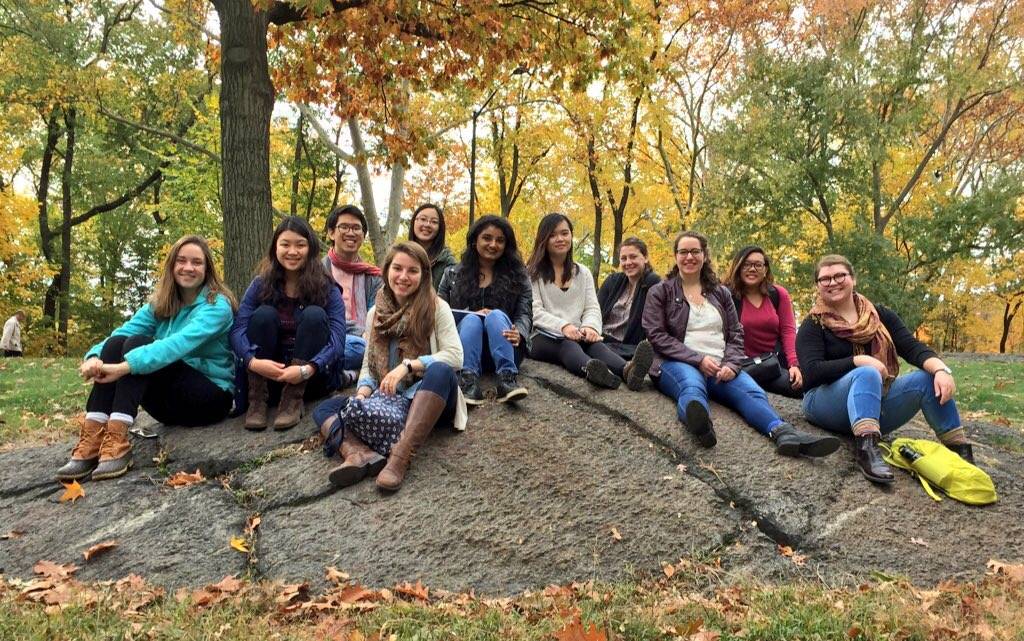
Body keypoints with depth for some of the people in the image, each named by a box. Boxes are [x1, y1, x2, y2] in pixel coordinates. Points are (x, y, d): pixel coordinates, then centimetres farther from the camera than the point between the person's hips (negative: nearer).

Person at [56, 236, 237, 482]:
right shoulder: (159, 304, 9)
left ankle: (117, 443, -38)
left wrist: (125, 366, -40)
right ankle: (90, 443, -28)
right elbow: (123, 331, -7)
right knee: (117, 342, -18)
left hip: (211, 397, -6)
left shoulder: (217, 305, -11)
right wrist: (94, 356, -28)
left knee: (137, 344, -25)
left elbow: (181, 343, -29)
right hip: (169, 400, 6)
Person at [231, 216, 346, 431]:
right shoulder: (261, 284, -2)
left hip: (311, 379, -1)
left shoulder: (327, 289, -7)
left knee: (314, 315, -23)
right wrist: (253, 361, -33)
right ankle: (257, 400, -22)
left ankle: (293, 401, -26)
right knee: (264, 314, -21)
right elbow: (238, 330, -12)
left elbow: (338, 339, -18)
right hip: (266, 375, 1)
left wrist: (307, 369, -35)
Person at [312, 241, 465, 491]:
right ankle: (360, 454, -43)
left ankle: (400, 458, -46)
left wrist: (408, 365, -22)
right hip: (388, 399, 5)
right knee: (324, 409, -11)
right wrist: (362, 393, -10)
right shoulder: (375, 314, 12)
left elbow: (455, 356, -13)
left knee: (441, 370, -37)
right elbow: (368, 364, 11)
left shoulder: (436, 308, -2)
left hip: (429, 399, -5)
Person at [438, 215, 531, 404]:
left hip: (505, 350, -1)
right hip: (464, 349, 1)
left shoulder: (518, 275, 10)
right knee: (471, 319, -29)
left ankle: (507, 380, -49)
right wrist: (474, 314, -12)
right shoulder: (453, 274, 13)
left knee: (496, 315, -29)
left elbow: (525, 314, 0)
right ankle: (468, 380, -49)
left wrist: (518, 333, -24)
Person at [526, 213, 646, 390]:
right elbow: (534, 312, -6)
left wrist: (590, 326, -17)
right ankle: (591, 369, -72)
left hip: (577, 337, 3)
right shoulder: (532, 272, 7)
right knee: (568, 346, -37)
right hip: (543, 338, -3)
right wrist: (562, 326, -25)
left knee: (594, 342, -32)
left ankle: (627, 370, -64)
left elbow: (592, 308, 9)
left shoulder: (583, 273, 20)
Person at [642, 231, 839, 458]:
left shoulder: (721, 293, 22)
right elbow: (657, 335, -1)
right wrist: (698, 359, -13)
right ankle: (700, 425, -75)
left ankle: (783, 433, -58)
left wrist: (731, 365, -8)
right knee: (692, 387, -40)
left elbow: (736, 335, 15)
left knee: (752, 391, -29)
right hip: (678, 363, -4)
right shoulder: (660, 292, 10)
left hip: (720, 366, 4)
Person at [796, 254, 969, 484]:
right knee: (866, 374, -33)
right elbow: (812, 372, -14)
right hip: (827, 402, -4)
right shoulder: (813, 325, -1)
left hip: (877, 403, 4)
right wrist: (858, 361, -25)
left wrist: (941, 369, -22)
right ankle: (866, 450, -47)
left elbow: (913, 348, -2)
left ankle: (960, 452, -17)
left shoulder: (880, 315, 10)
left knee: (929, 378, -18)